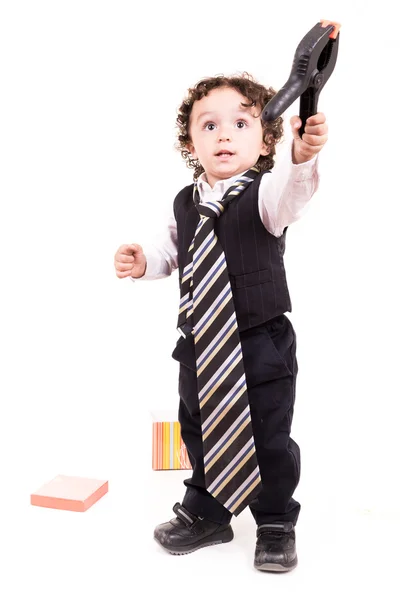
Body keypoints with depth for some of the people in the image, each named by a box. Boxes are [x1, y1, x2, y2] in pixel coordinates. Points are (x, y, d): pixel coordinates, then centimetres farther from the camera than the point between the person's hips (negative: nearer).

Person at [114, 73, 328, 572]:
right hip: (199, 343, 5)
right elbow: (171, 250, 16)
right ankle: (205, 515, 40)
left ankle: (275, 525, 29)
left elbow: (291, 190, -36)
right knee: (199, 432, 18)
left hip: (262, 343, -5)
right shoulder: (185, 203, 2)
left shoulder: (265, 194, -13)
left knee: (269, 438, 6)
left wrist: (303, 154, -57)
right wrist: (143, 262, -5)